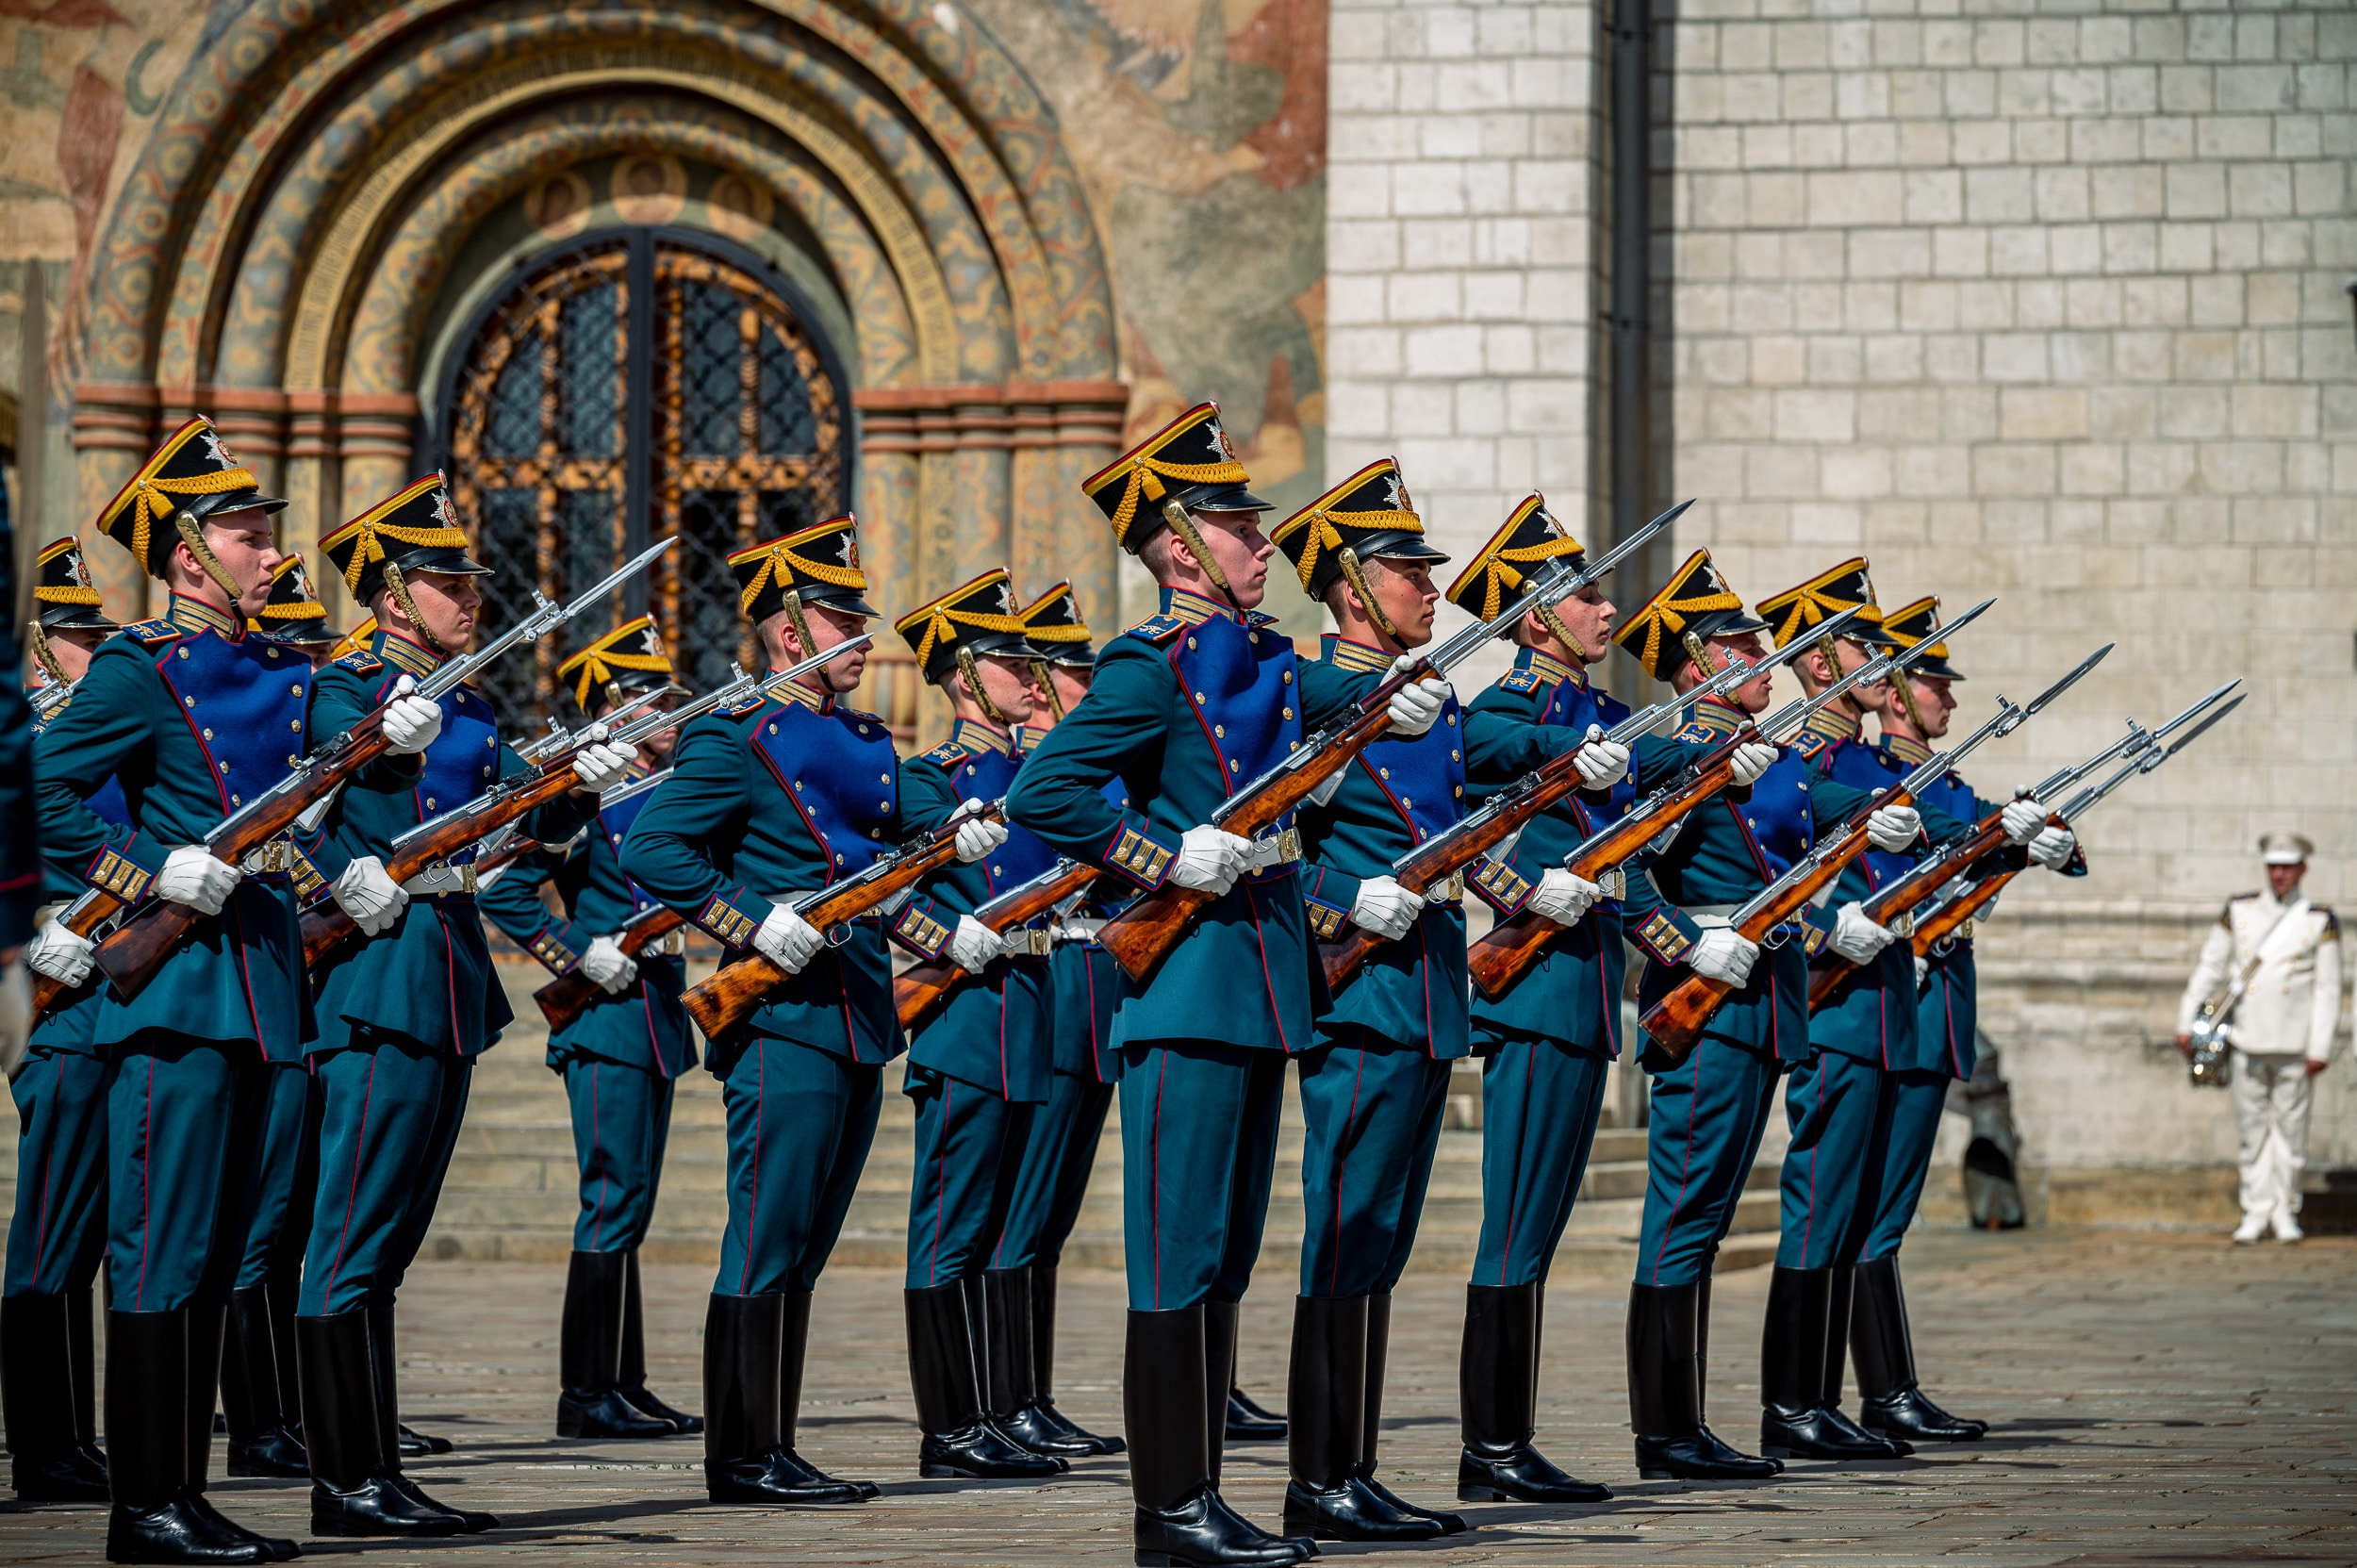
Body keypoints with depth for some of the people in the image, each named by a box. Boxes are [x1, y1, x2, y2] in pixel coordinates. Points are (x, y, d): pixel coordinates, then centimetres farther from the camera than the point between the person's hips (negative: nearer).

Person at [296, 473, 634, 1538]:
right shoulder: (346, 690, -5)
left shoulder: (466, 707, 18)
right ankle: (349, 1482, -9)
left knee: (383, 1245, 10)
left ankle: (370, 1475, 12)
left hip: (451, 985, 9)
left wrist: (579, 787, -5)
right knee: (355, 1239, -8)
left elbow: (531, 821, 15)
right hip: (381, 980, -9)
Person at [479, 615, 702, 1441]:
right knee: (613, 1203, -9)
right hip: (608, 1024, -9)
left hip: (656, 1023, 9)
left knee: (627, 1208, 10)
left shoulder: (668, 795, 15)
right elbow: (503, 889, -15)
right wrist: (578, 959, -15)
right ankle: (589, 1394, -6)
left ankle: (622, 1387, 13)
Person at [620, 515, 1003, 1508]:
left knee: (801, 1249, 10)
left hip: (857, 1024, 9)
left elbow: (914, 803, 10)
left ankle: (772, 1451, 14)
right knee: (766, 1241, -7)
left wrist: (960, 822, -13)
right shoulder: (737, 739, -8)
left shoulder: (861, 741, 18)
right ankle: (741, 1455, -5)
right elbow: (649, 847, -14)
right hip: (785, 1021, -9)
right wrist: (752, 926, -19)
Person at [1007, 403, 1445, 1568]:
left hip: (1266, 982, 9)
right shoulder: (1154, 667, -10)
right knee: (1178, 1256, -7)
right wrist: (1164, 861, -18)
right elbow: (1039, 795, -17)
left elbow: (1356, 697, 27)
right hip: (1190, 988, -9)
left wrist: (1404, 706, 5)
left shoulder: (1266, 661, 14)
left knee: (1225, 1257, 11)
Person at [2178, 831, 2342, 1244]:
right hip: (2249, 1040, 2)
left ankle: (2285, 1212, 11)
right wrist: (2186, 1021, 7)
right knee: (2251, 1128, 3)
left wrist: (2320, 1049, -6)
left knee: (2291, 1128, 2)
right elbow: (2209, 967, 11)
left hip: (2294, 1046, -2)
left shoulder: (2320, 922, 1)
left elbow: (2328, 990, 0)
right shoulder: (2239, 911, 7)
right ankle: (2256, 1212, 8)